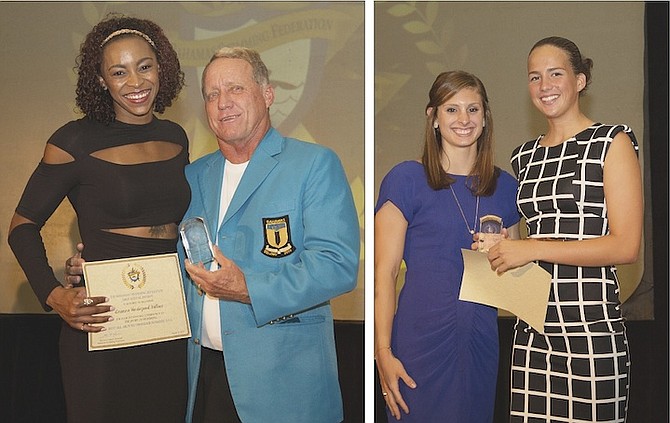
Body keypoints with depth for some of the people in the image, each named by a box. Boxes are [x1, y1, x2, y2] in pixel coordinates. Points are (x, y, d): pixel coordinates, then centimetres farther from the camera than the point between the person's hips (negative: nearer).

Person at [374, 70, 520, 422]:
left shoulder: (504, 186, 10)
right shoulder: (406, 179, -5)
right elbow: (384, 273, -8)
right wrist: (383, 353, -14)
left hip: (482, 343, 5)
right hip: (421, 345, -4)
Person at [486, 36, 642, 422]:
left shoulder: (612, 142, -2)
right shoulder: (526, 156, 16)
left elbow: (626, 246, -10)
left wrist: (534, 249, -13)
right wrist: (503, 246, 5)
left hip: (592, 328, -5)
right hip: (532, 329, 5)